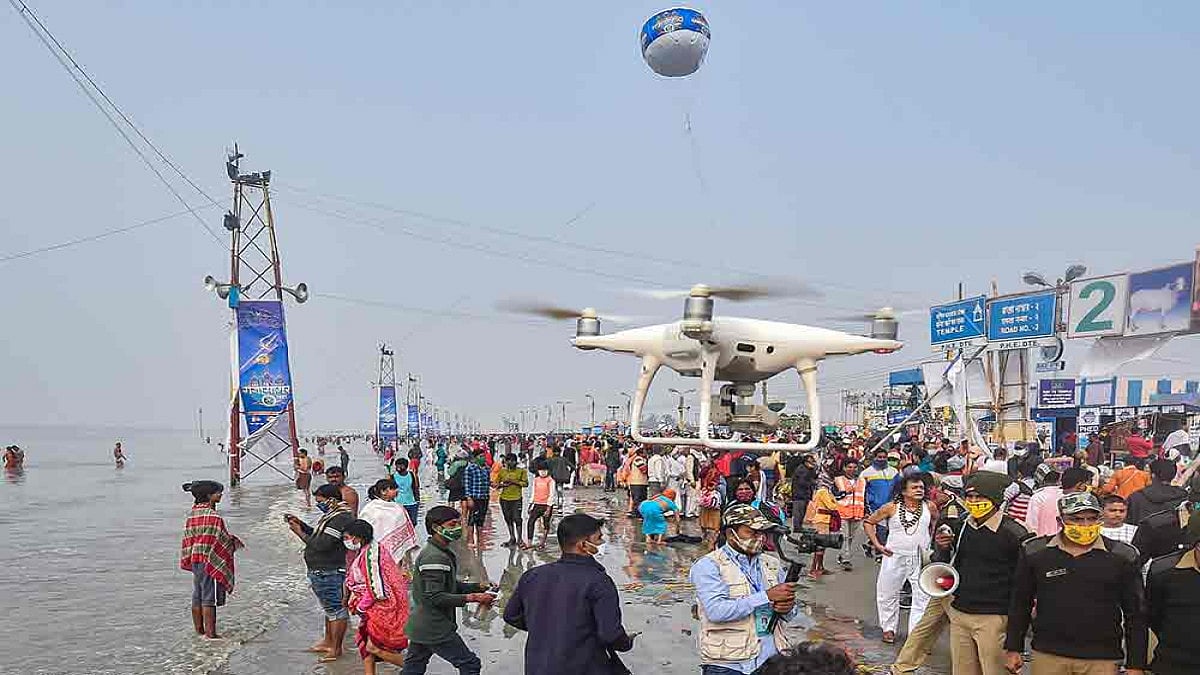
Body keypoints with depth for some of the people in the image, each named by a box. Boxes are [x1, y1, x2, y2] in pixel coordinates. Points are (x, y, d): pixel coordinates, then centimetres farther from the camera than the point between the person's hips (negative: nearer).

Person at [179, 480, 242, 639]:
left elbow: (189, 538, 14)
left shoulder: (192, 514, 8)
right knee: (209, 598, -3)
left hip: (195, 560, 8)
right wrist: (234, 543, 5)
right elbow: (222, 539, -16)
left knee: (197, 597, 14)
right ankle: (210, 632, 1)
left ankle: (199, 630, 24)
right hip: (210, 561, -8)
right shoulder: (213, 516, -19)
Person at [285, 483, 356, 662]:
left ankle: (336, 648, 9)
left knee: (336, 609, 0)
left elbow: (321, 544, -26)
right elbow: (317, 534, 21)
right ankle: (328, 641, 36)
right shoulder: (331, 514, 12)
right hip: (321, 572, 11)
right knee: (330, 608, 22)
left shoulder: (341, 518, -23)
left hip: (332, 573, -11)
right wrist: (300, 523, 8)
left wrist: (300, 533, -15)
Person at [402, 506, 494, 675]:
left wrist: (478, 588, 4)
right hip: (435, 629, -10)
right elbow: (434, 596, -26)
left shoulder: (444, 553, 13)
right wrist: (471, 598, -26)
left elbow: (449, 585, 19)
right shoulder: (433, 557, -21)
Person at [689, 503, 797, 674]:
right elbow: (716, 611, -19)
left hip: (772, 660, 5)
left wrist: (787, 609, -9)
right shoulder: (708, 566, -5)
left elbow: (790, 615, 16)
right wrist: (767, 596, -20)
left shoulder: (773, 564, 12)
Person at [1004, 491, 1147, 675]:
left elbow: (1135, 615, 4)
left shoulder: (1122, 556, 1)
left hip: (1102, 660, -1)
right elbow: (1020, 604, 10)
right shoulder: (1035, 552, 1)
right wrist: (1013, 648, 8)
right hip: (1047, 656, 1)